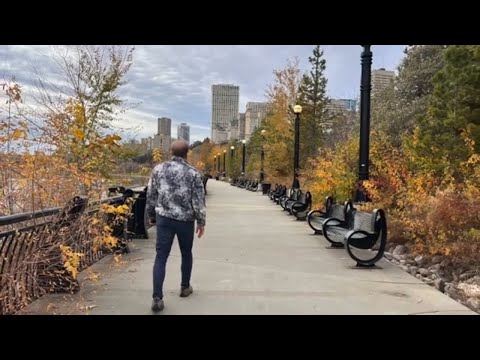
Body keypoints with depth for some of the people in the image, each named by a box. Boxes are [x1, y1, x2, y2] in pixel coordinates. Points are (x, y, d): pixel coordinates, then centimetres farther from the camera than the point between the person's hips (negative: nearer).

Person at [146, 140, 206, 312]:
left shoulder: (158, 169, 1)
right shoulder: (193, 173, -7)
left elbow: (151, 196, 6)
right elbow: (198, 200, -6)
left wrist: (152, 216, 17)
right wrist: (201, 221, 4)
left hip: (164, 218, 1)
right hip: (185, 220, -1)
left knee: (161, 257, 2)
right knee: (186, 253, 20)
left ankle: (157, 298, -6)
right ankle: (185, 287, 33)